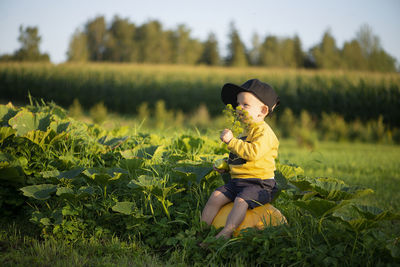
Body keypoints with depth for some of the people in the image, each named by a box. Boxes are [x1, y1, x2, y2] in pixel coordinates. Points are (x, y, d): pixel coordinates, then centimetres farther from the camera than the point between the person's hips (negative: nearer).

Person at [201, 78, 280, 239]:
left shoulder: (264, 132, -9)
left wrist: (231, 141, -23)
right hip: (237, 181, 9)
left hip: (259, 183, -9)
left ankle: (226, 233, -43)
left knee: (241, 200, -31)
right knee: (216, 195, -8)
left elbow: (253, 153, -26)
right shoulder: (246, 131, 22)